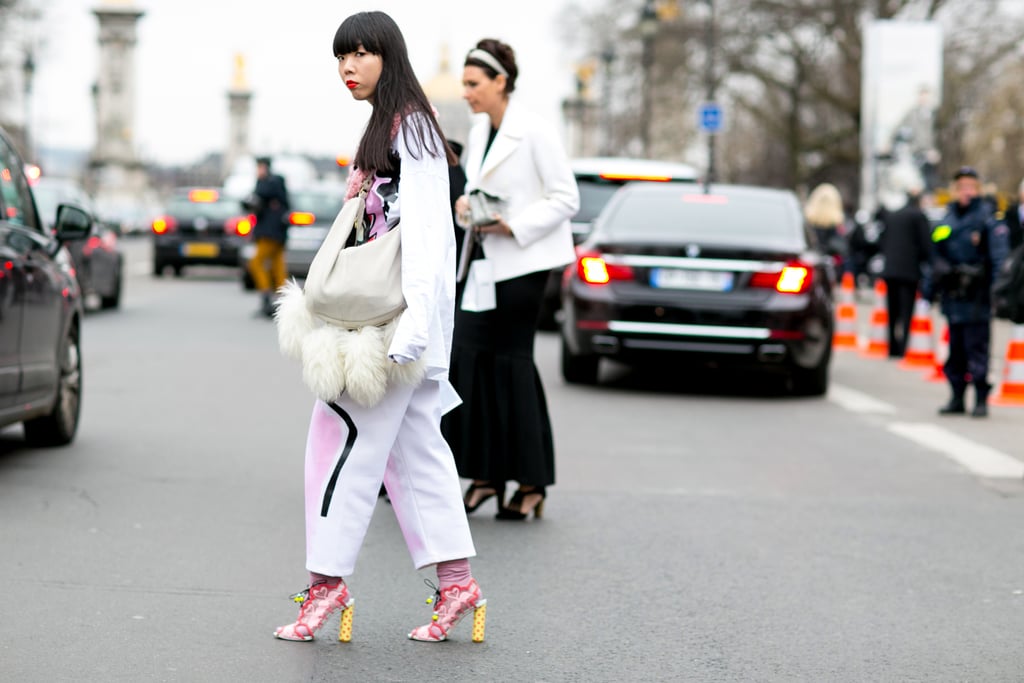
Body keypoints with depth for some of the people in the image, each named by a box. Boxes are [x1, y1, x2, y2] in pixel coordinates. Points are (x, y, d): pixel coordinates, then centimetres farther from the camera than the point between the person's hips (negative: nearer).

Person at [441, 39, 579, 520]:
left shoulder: (534, 132, -11)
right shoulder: (478, 134, 12)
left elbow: (566, 199, -11)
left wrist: (513, 226, -19)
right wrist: (465, 206, 0)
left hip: (523, 260, -7)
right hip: (485, 259, 7)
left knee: (512, 361, -4)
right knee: (468, 353, -1)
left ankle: (531, 482, 7)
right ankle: (486, 475, 4)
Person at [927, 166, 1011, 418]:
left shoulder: (987, 219, -4)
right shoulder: (946, 220, 14)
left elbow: (999, 257, -9)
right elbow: (937, 256, 21)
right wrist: (932, 287, 19)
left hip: (976, 296, -6)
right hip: (952, 296, 6)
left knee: (977, 348, -6)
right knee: (955, 349, 11)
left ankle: (981, 400, -1)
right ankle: (957, 399, 18)